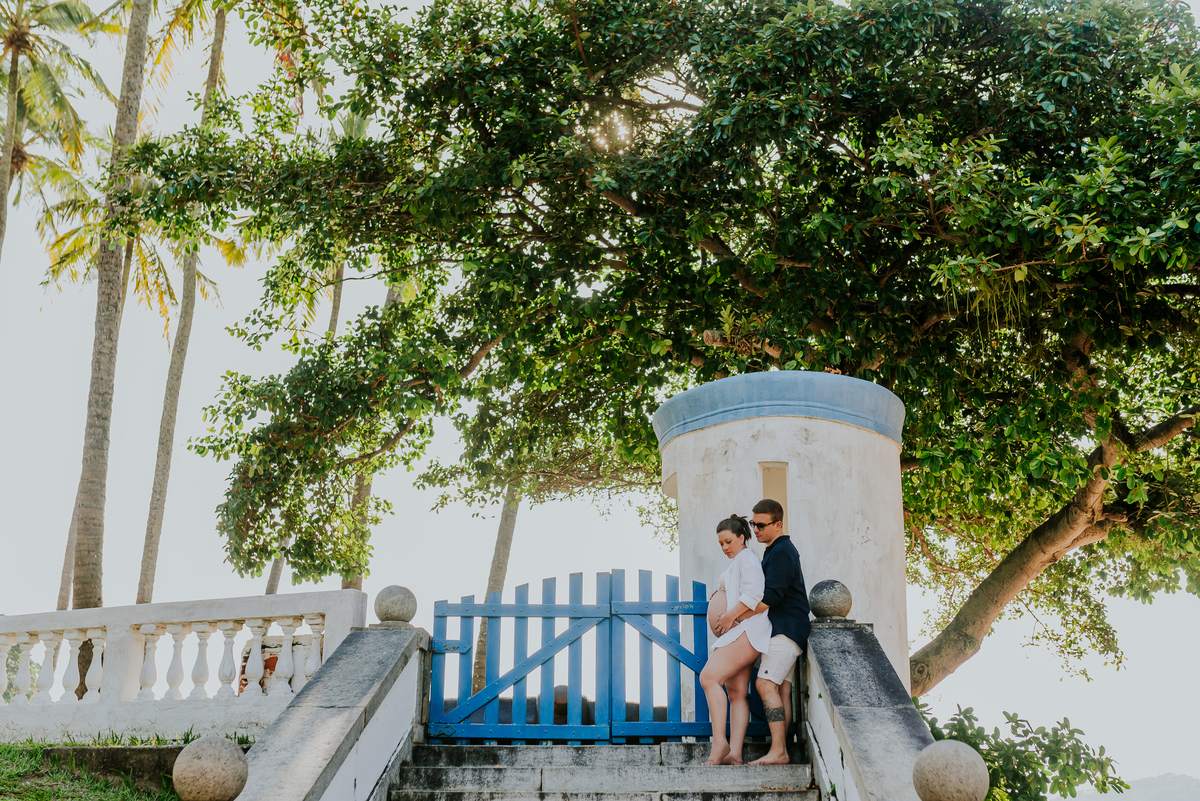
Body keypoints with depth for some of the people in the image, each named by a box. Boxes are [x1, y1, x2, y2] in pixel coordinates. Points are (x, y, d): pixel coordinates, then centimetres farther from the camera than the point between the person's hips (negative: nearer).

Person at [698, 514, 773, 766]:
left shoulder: (746, 557, -2)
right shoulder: (736, 562, 29)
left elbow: (753, 594, -16)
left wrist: (730, 616, -16)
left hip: (746, 631, -11)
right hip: (736, 634, 11)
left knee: (709, 677, -20)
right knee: (737, 693, 1)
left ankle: (720, 742, -21)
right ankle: (735, 752, -5)